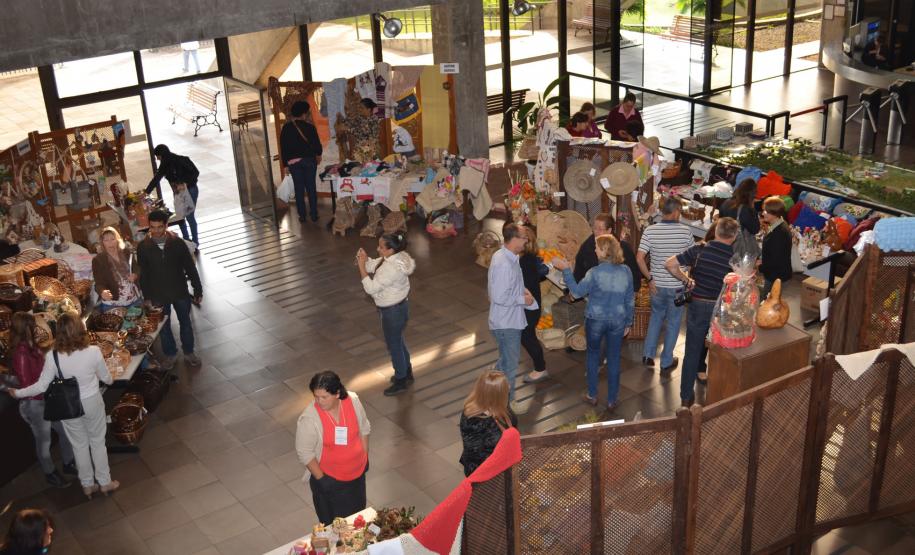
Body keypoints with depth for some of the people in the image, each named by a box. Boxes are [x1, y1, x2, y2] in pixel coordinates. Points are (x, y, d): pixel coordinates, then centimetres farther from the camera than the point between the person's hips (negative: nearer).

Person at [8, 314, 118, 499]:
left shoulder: (53, 357, -20)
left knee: (79, 445, 19)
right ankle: (104, 482, 31)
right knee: (98, 442, 18)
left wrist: (18, 393, 5)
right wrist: (110, 381, 19)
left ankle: (87, 485, 34)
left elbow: (41, 386, -12)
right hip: (92, 402, -1)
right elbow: (106, 378, -6)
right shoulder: (94, 351, -21)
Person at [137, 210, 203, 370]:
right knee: (163, 326, 15)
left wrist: (198, 290, -3)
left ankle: (189, 352, 35)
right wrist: (147, 296, -2)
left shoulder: (177, 243, -12)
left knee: (185, 323, 15)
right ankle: (170, 354, 36)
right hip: (158, 295, 0)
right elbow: (143, 274, -3)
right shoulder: (143, 247, -11)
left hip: (180, 292, 0)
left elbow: (190, 268, -6)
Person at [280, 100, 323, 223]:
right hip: (309, 160, -1)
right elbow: (317, 144, -4)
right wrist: (318, 155, 17)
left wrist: (286, 163, 9)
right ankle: (314, 214, 8)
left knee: (299, 189, 6)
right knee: (311, 188, 7)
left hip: (293, 162, 1)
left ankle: (302, 215, 8)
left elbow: (283, 147, 1)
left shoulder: (286, 128, -3)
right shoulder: (309, 127, -9)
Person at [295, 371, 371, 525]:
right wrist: (320, 478, -15)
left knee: (357, 516, 27)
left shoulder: (352, 400, -18)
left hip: (357, 472, 4)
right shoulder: (309, 418, -29)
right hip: (330, 479, -4)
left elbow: (364, 428, -1)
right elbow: (304, 452, -18)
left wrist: (365, 456, 4)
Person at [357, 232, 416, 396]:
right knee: (398, 341, 26)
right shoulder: (395, 257, -5)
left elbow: (371, 288, -31)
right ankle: (407, 373, 45)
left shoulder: (392, 269, -34)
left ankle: (401, 382, 27)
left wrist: (361, 266, -28)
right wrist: (365, 259, -14)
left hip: (393, 311, -10)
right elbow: (374, 265, 7)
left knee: (394, 346, 9)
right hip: (396, 307, 10)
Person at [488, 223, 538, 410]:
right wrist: (523, 299, -17)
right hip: (507, 323, -10)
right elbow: (500, 297, -29)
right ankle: (506, 402, 22)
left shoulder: (505, 256, 4)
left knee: (506, 360, 25)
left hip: (509, 319, 10)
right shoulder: (504, 264, -29)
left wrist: (522, 290, 4)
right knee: (509, 364, 6)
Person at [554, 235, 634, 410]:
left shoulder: (595, 272, -17)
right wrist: (628, 323, 13)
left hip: (596, 320, -2)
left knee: (593, 355, 19)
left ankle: (592, 395, 25)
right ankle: (611, 400, 19)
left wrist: (565, 270, -4)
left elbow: (578, 291, -9)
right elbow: (630, 300, 2)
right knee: (614, 359, 12)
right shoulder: (626, 271, -4)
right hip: (617, 321, 3)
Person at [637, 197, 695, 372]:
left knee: (656, 316, 24)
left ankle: (648, 355, 20)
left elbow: (640, 258, -13)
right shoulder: (685, 231, -11)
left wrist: (649, 278, -3)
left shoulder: (650, 231, -9)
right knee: (673, 322, 12)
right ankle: (666, 362, 21)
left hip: (657, 284, 2)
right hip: (677, 285, -2)